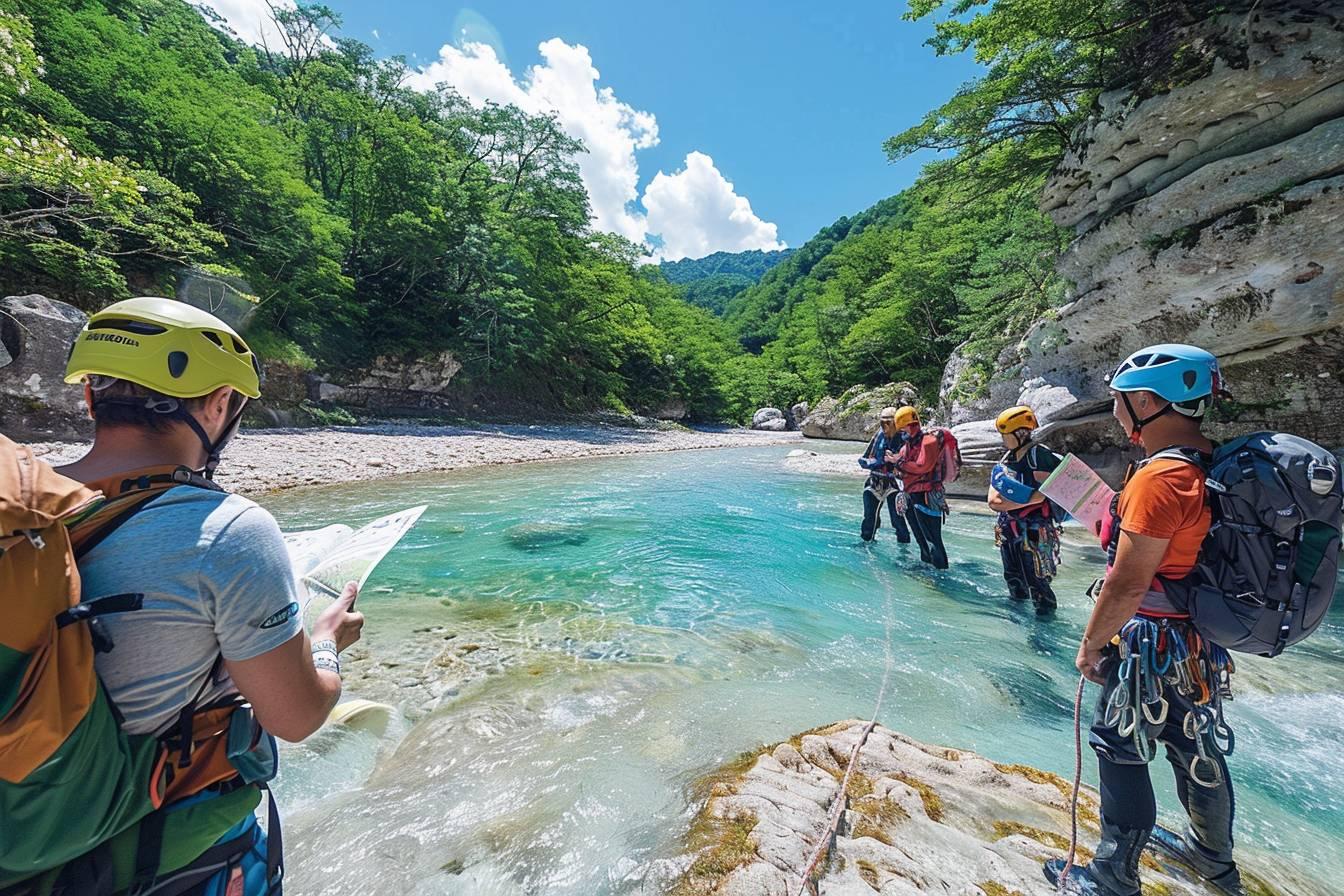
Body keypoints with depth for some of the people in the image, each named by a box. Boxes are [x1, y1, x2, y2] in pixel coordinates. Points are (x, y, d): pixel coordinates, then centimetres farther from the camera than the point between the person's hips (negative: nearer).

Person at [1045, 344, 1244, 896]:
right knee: (1197, 749, 26)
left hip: (1151, 646, -8)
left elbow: (1127, 585, -24)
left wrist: (1091, 646, -12)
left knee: (1121, 755, 8)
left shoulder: (1158, 477, -26)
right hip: (1202, 641, 8)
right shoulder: (1213, 463, 1)